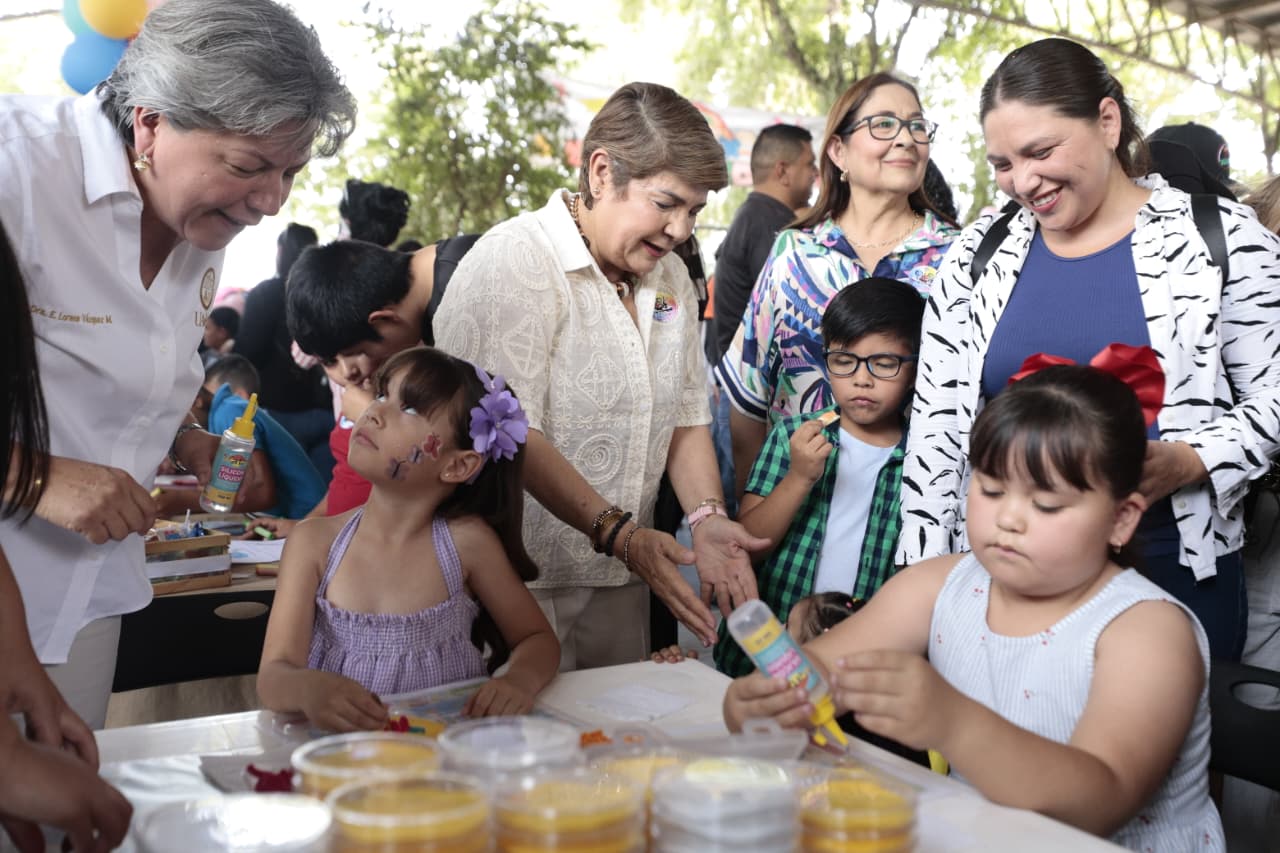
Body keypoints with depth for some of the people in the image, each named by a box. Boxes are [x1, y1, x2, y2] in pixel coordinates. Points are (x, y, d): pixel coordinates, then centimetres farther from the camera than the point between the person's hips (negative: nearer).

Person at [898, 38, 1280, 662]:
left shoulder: (1221, 237, -3)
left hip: (1174, 570, -2)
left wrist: (1189, 462, -18)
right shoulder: (978, 252, 4)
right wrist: (925, 576, 2)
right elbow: (936, 419, 6)